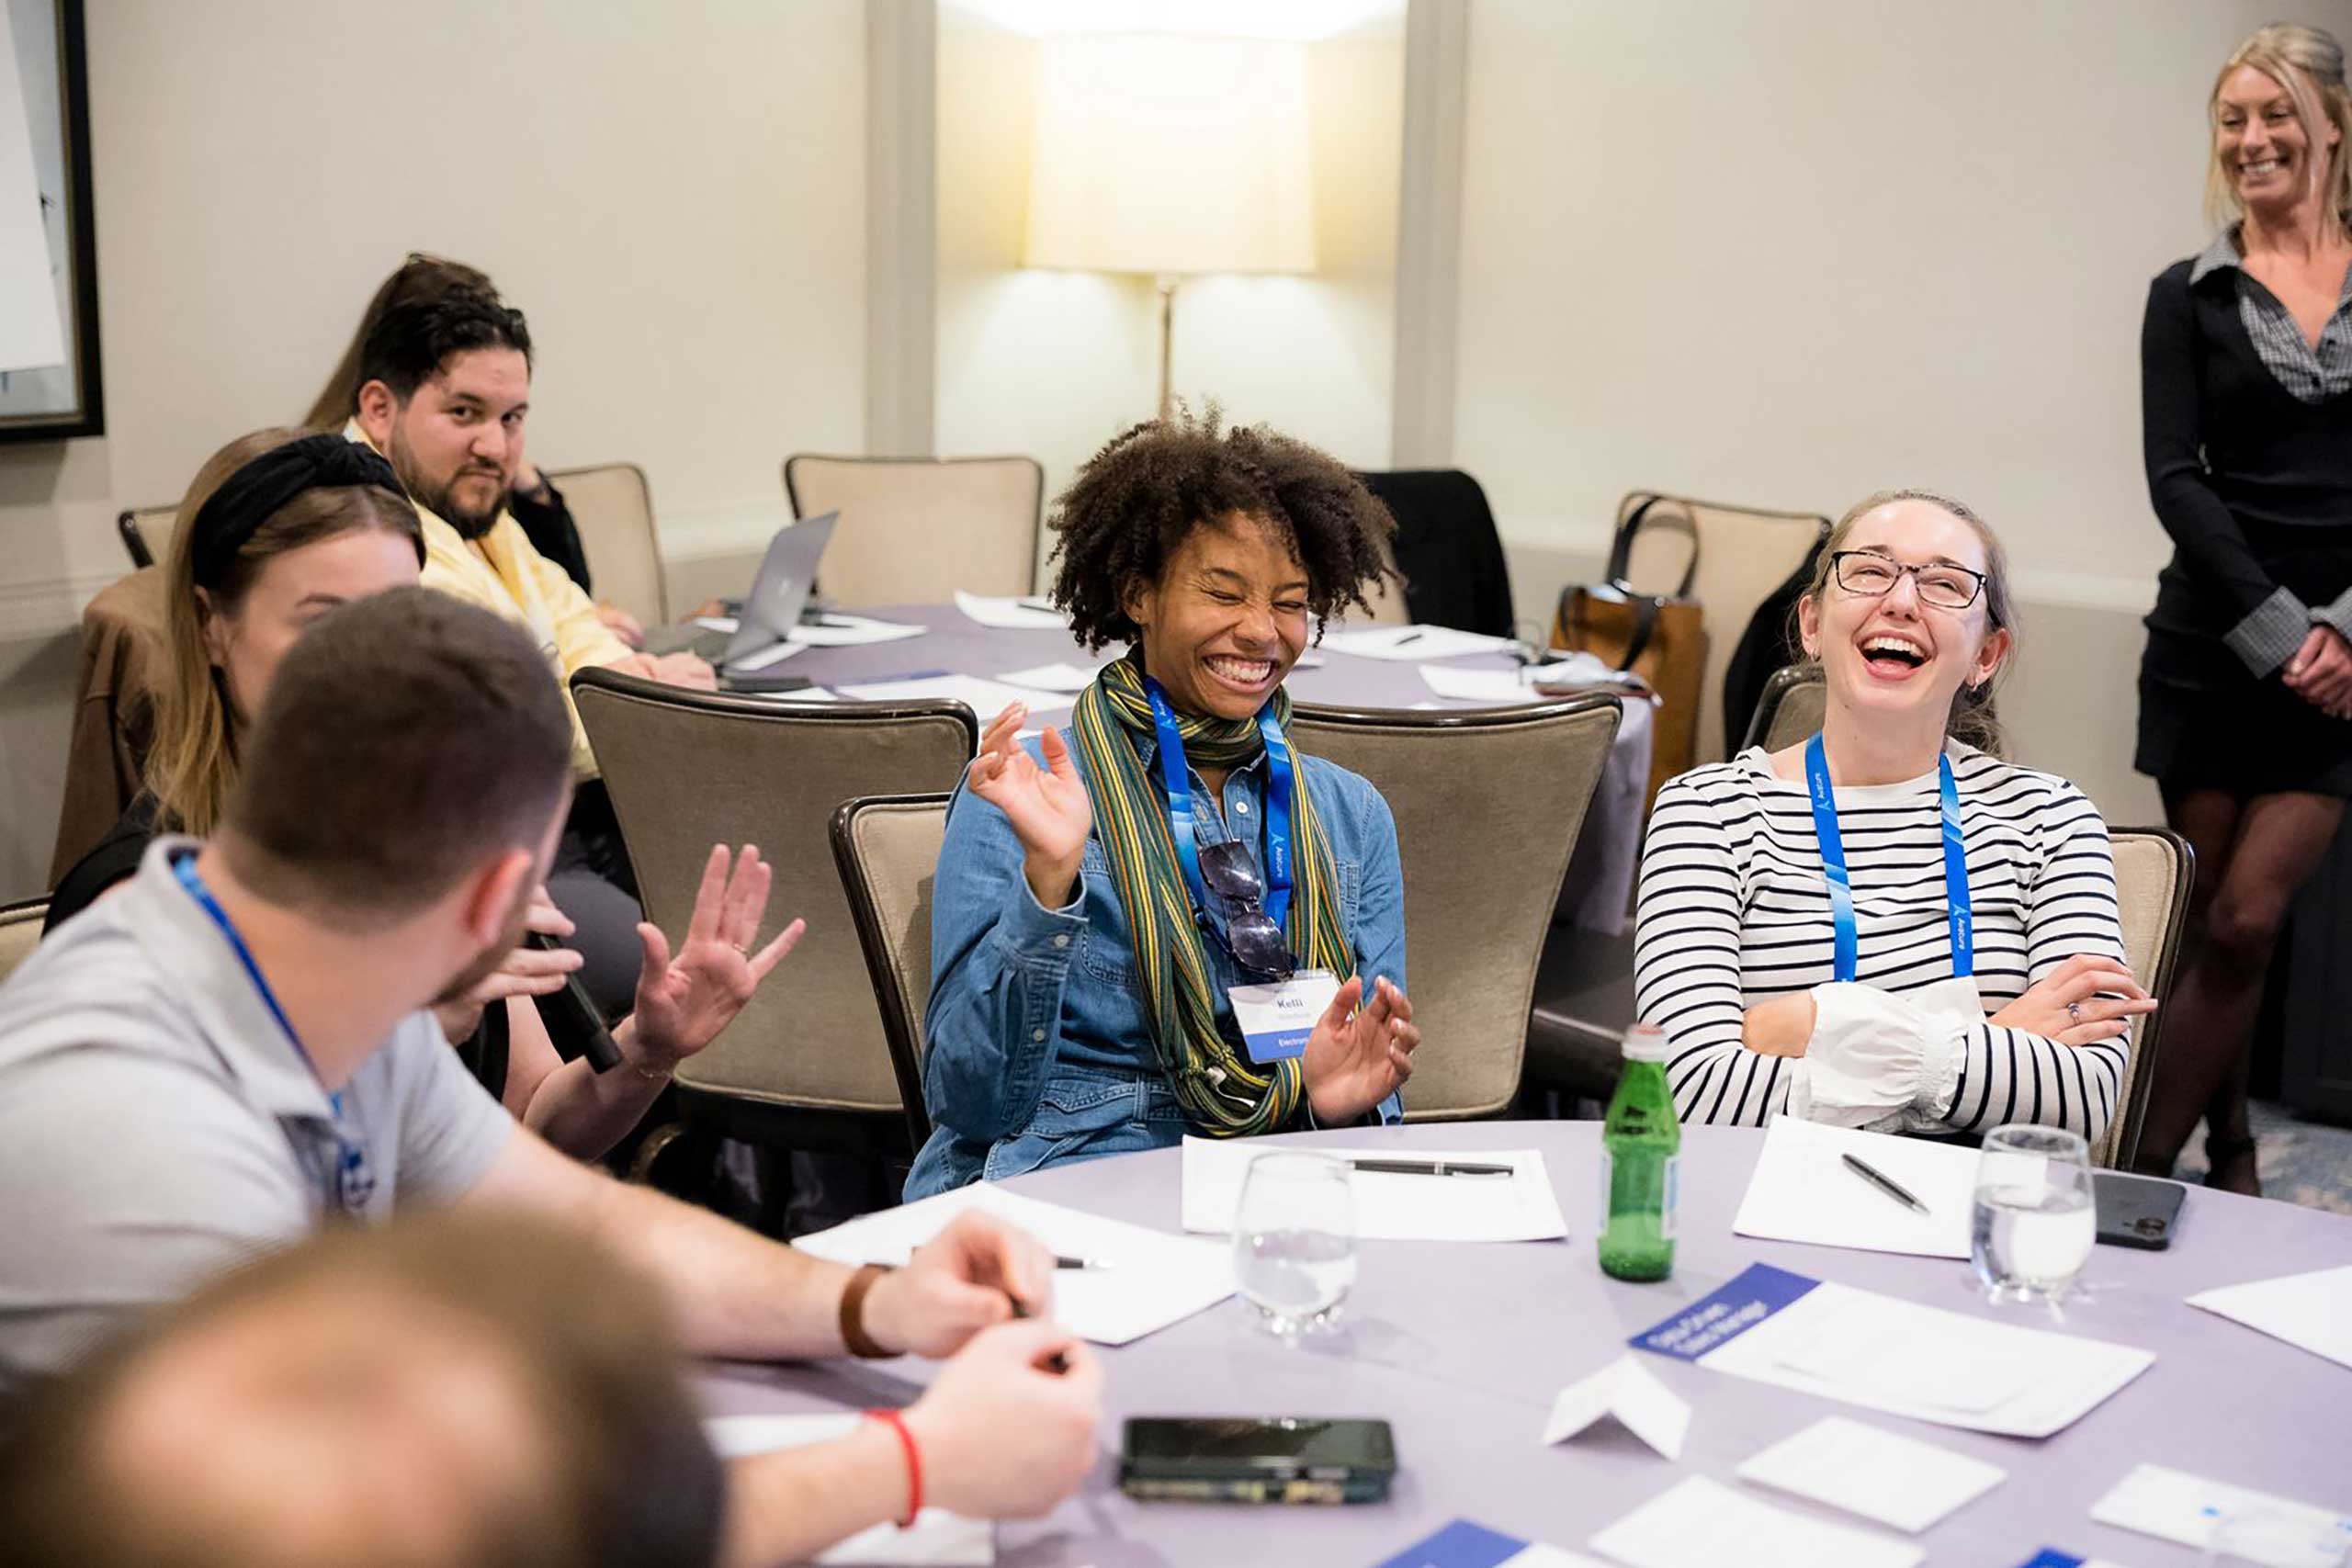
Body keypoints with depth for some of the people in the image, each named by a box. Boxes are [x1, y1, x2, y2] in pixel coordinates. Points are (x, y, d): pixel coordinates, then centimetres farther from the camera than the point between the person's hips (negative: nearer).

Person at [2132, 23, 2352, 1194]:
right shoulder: (2190, 295, 3)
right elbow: (2176, 481, -5)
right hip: (2211, 646, 1)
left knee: (2241, 923, -5)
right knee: (2211, 923, 6)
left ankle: (2141, 1165, 4)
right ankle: (2228, 1158, 22)